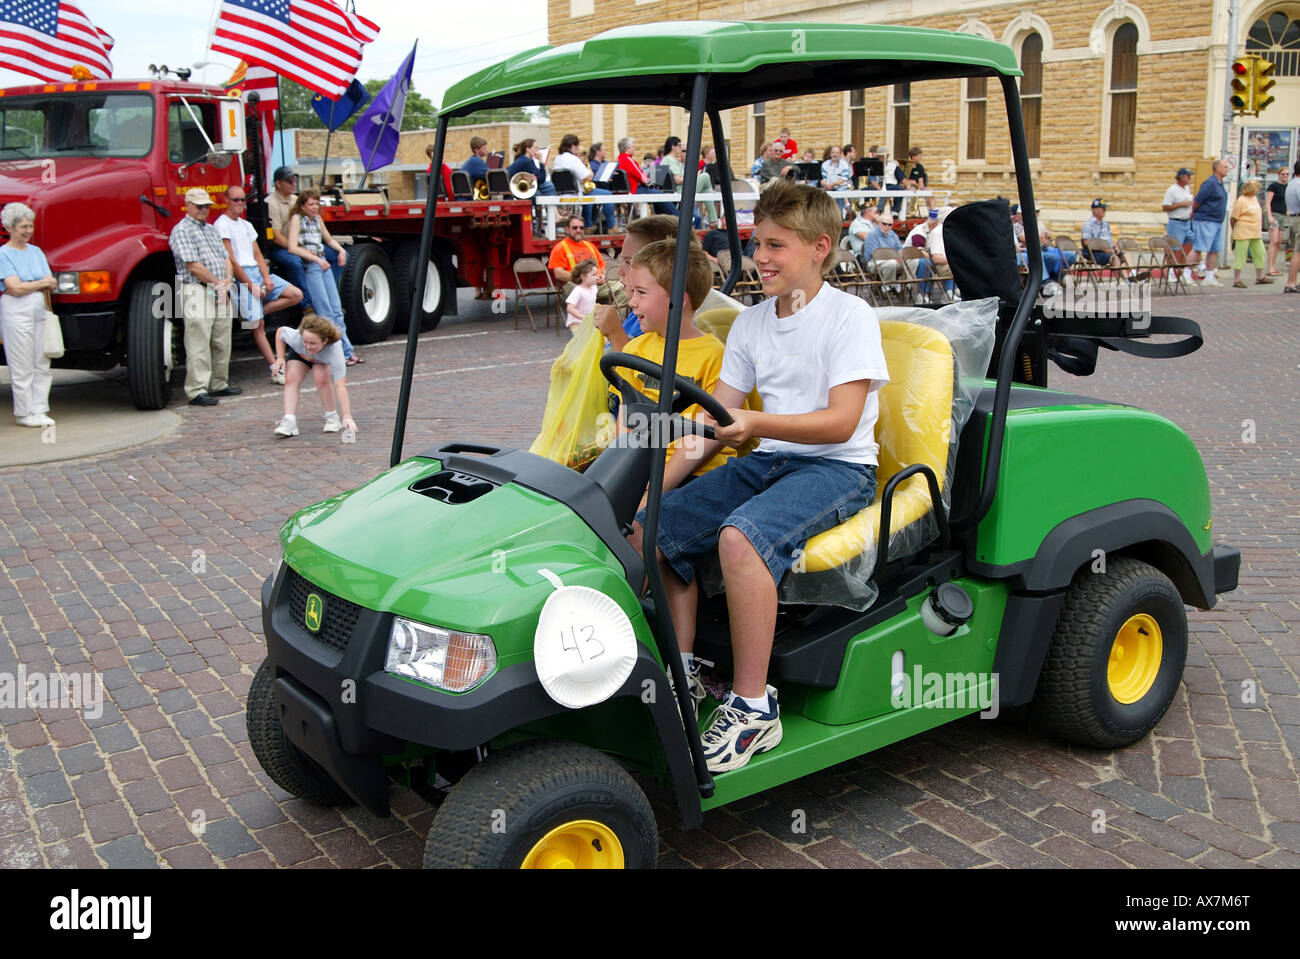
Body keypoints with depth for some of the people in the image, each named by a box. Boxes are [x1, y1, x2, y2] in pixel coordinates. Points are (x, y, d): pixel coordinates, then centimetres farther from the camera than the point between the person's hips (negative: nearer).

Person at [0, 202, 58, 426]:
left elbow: (51, 284, 11)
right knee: (22, 366, -2)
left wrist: (28, 286, -7)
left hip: (39, 310, 6)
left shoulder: (36, 251, 13)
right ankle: (23, 413, 5)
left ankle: (39, 409, 13)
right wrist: (42, 283, -1)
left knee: (42, 364, 6)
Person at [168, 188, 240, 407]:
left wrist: (226, 282, -1)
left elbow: (226, 258, 17)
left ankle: (219, 384, 23)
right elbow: (194, 266, -14)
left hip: (220, 294, 8)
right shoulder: (182, 230, -7)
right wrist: (217, 284, -8)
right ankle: (197, 391, -6)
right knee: (198, 345, -8)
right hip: (197, 293, -8)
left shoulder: (211, 229, 20)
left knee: (222, 343, 12)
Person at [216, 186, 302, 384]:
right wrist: (250, 285, -14)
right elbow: (230, 259, -11)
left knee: (296, 295, -4)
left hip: (259, 271, 8)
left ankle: (257, 313, 1)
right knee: (258, 325, -9)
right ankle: (275, 370, -8)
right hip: (242, 275, -8)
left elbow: (257, 254, 15)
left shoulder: (246, 225, 20)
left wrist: (267, 277, -2)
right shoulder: (222, 225, -5)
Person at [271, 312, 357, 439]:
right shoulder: (296, 337, -40)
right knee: (291, 378, -22)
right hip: (299, 354, 2)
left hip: (324, 360, -2)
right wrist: (280, 358, -21)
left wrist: (347, 417, -55)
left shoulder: (334, 351, -46)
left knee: (321, 377, -30)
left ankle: (332, 418, -12)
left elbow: (340, 386, -49)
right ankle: (289, 422, -24)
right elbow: (280, 331, -14)